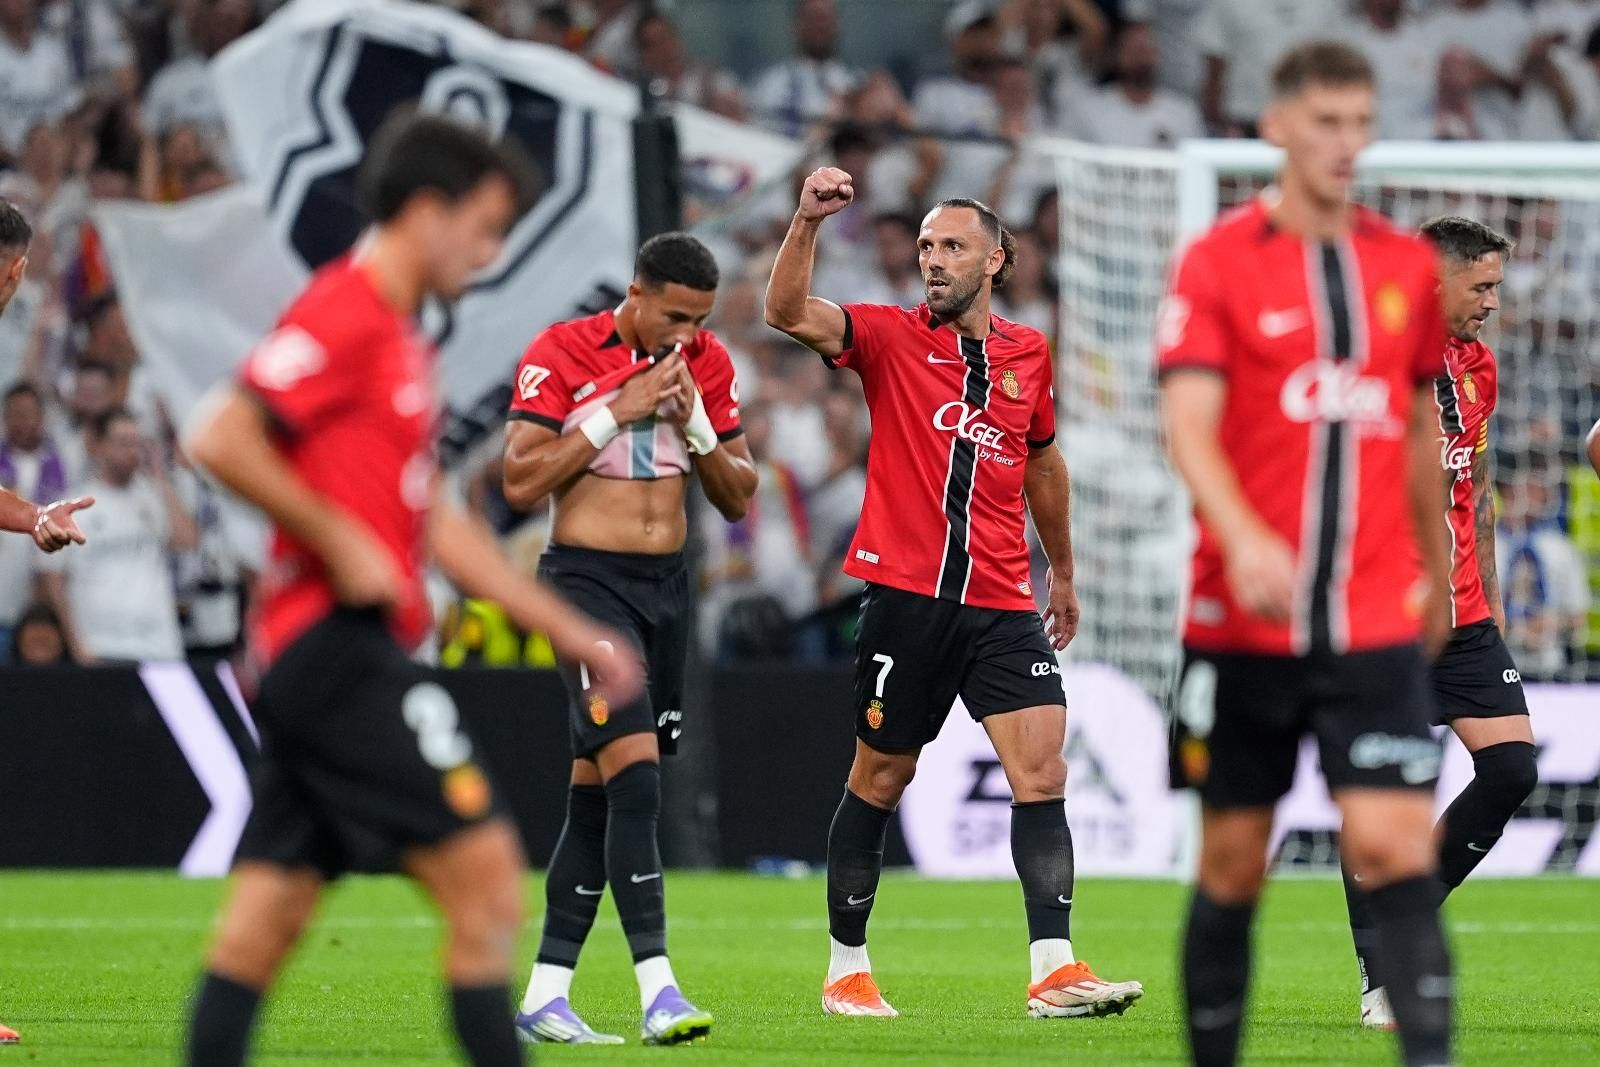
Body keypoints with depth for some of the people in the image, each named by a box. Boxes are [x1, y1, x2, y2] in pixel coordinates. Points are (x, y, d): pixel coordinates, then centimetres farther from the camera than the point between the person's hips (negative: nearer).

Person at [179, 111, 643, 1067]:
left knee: (270, 911, 5)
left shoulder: (399, 340, 21)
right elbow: (220, 441, -19)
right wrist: (339, 541, -17)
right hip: (340, 640, -10)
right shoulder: (344, 316, -10)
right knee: (482, 865, -9)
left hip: (314, 662, 10)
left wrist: (569, 630, 24)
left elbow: (435, 525, 26)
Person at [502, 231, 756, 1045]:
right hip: (587, 581, -6)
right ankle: (656, 988, -23)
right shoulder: (561, 355, -8)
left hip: (668, 585, 6)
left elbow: (739, 500, 10)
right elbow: (521, 484, -13)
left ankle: (544, 995, 11)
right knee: (634, 773, -19)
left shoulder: (707, 365, 7)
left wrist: (694, 421, -7)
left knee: (599, 794, 7)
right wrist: (619, 411, -16)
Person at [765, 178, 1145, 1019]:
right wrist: (807, 222, -32)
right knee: (880, 780, 6)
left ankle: (1053, 969, -14)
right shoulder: (892, 338, 0)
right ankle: (846, 968, 19)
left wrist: (1063, 572, 32)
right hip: (905, 597, -3)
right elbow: (788, 312, -17)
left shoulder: (1029, 354, 10)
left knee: (1042, 772, -10)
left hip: (1003, 604, 3)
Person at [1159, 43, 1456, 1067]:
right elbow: (1190, 424, -14)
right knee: (1232, 865, 7)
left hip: (1376, 624, 2)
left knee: (1398, 849, -12)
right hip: (1242, 623, -2)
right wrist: (1244, 540, -31)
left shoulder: (1408, 265, 9)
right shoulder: (1217, 262, -3)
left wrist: (1436, 573, 25)